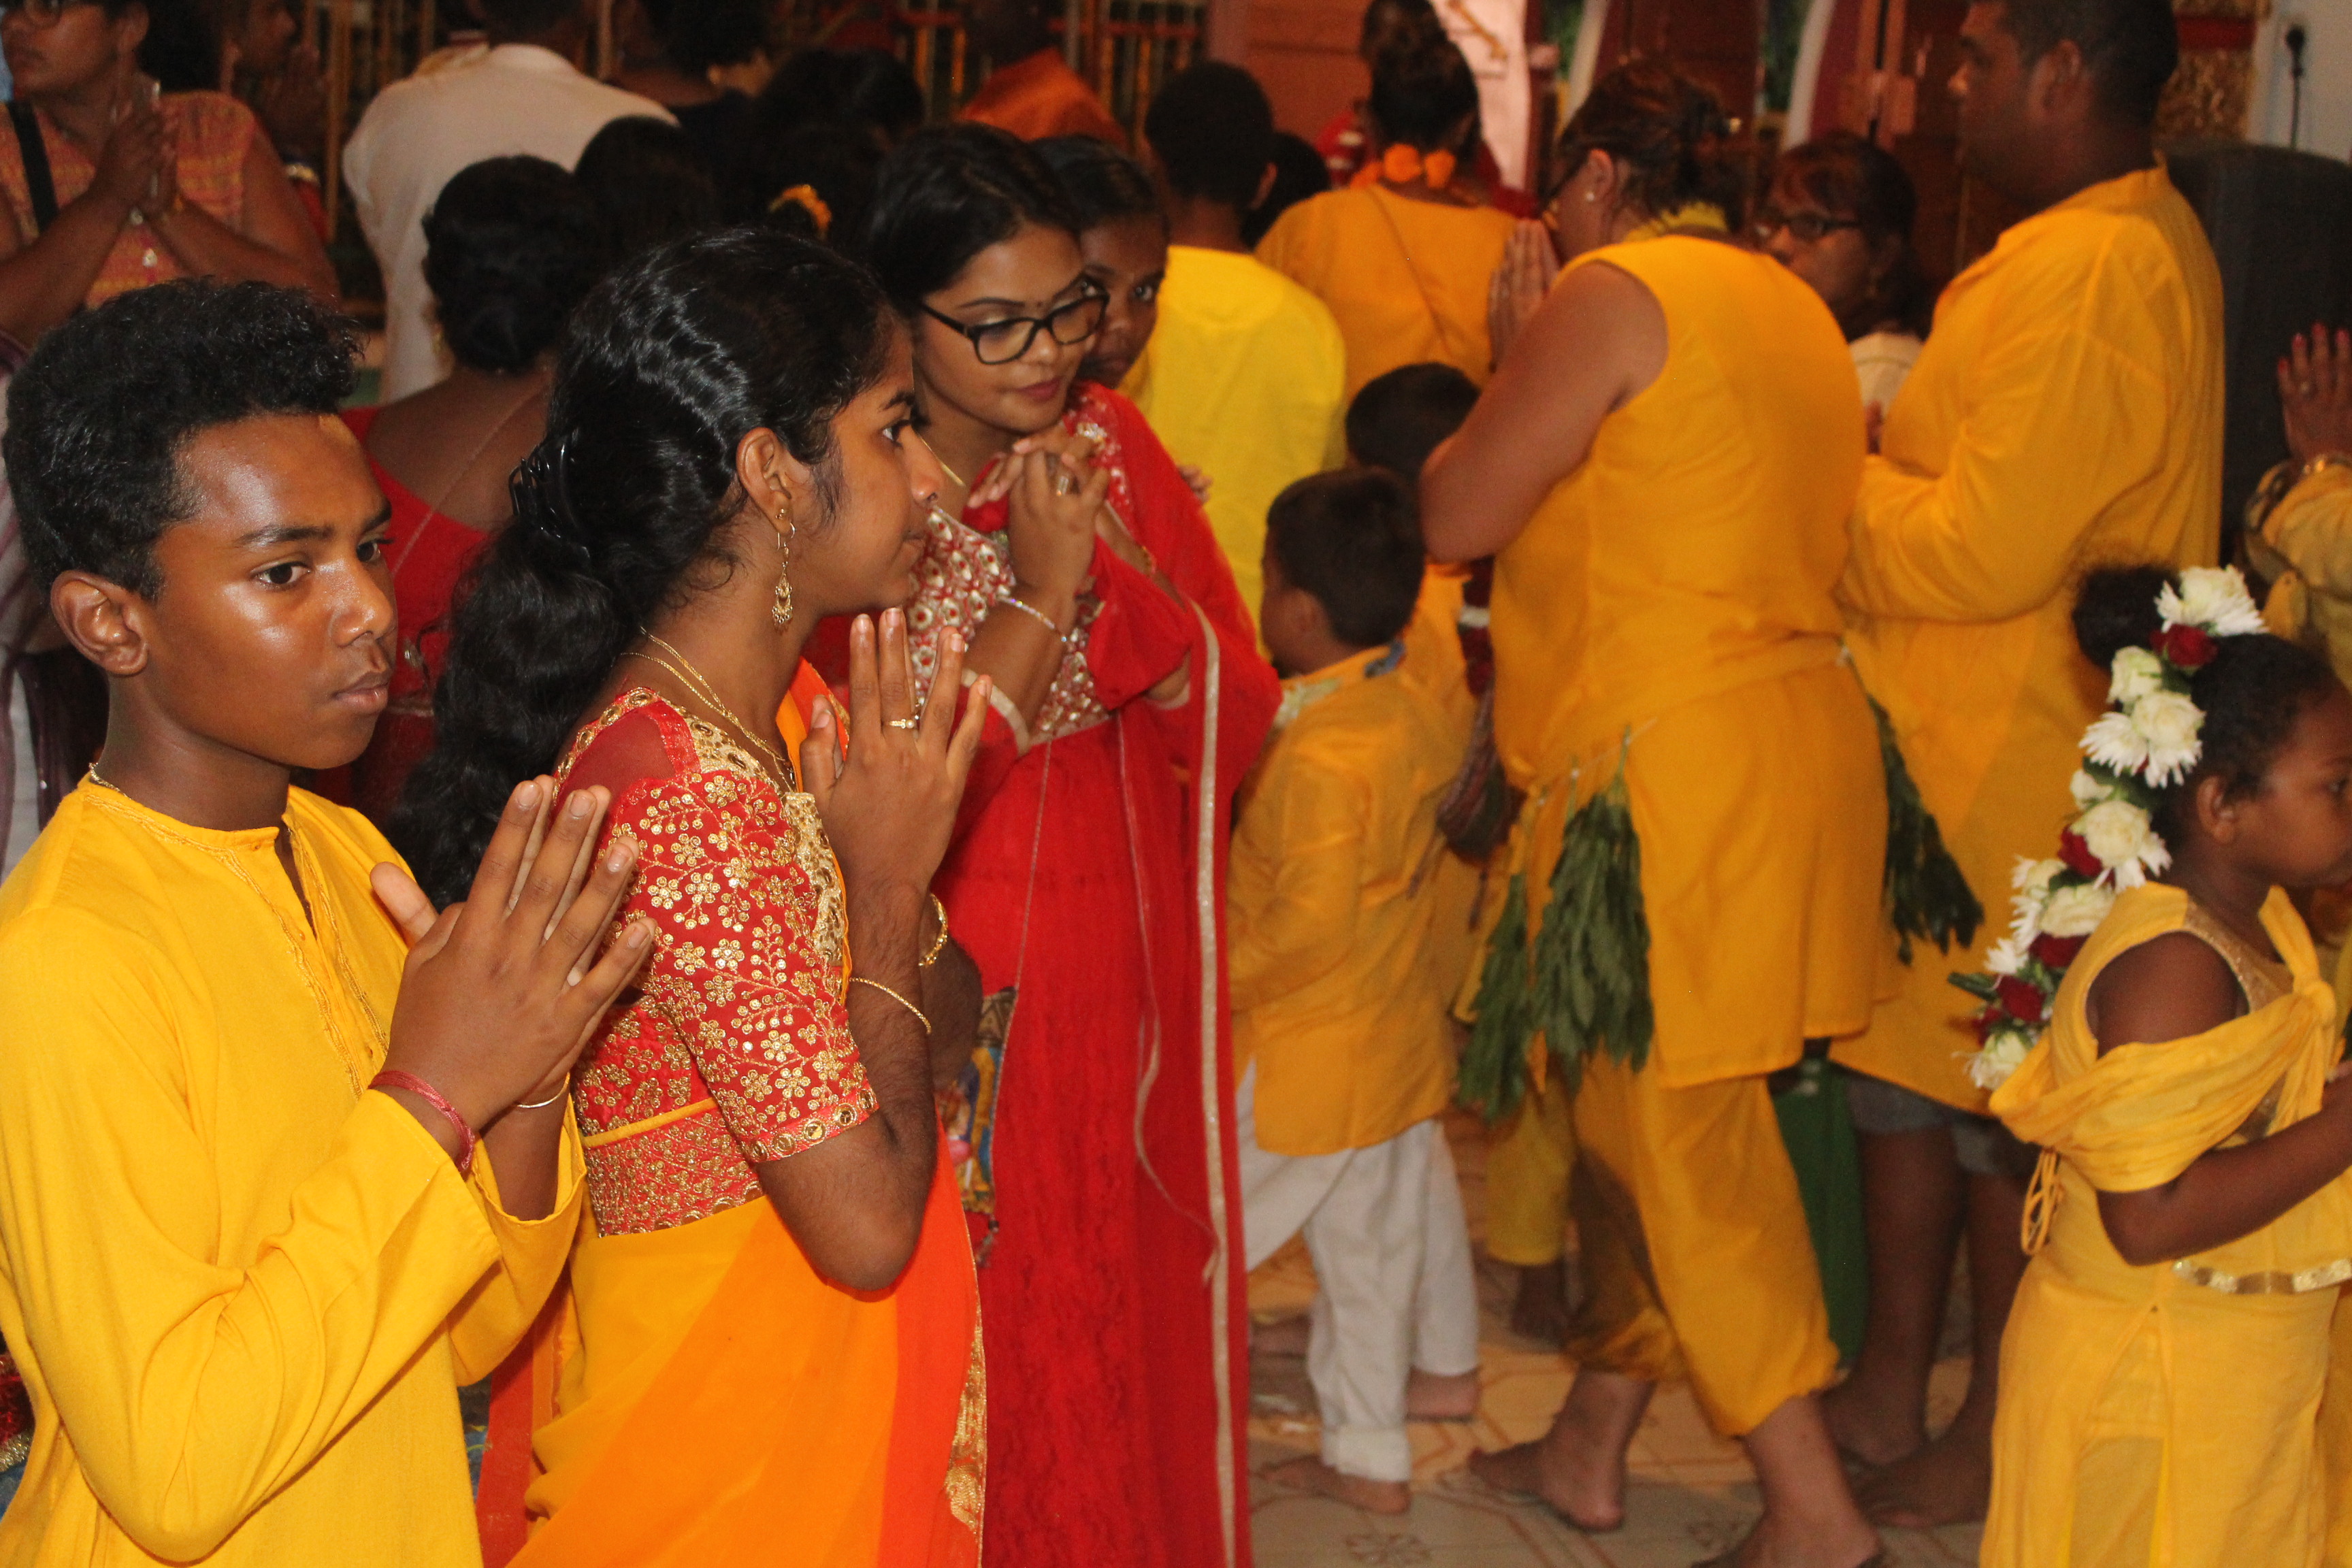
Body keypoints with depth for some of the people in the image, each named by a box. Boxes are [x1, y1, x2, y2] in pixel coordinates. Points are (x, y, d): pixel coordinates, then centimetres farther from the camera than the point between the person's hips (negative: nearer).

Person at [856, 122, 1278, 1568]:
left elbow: (1239, 720, -1)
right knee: (979, 1354, 7)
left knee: (1128, 1344, 16)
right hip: (955, 1002, -4)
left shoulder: (1113, 442, 2)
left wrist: (1117, 564, -17)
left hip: (1129, 986, 5)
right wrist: (1041, 591, -21)